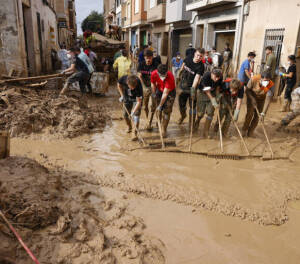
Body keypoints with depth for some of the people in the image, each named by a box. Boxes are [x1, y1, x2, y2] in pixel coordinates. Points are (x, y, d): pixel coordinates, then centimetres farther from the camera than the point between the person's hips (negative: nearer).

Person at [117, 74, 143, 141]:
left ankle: (134, 133, -13)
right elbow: (119, 85, -4)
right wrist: (122, 96, -9)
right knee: (125, 114, 8)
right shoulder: (124, 79, -30)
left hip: (136, 99, -3)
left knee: (135, 115, -15)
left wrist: (133, 112, -39)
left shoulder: (138, 86, -38)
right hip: (127, 98, 4)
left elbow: (139, 101, -33)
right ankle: (129, 127, 35)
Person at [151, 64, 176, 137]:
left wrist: (160, 105, -26)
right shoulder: (154, 74, -26)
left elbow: (165, 94, -32)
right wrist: (154, 95, 5)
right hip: (159, 90, 4)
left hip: (169, 92, -3)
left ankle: (163, 130, 3)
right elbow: (153, 84, -3)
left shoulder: (170, 77, -37)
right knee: (158, 110, 6)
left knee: (166, 111, -7)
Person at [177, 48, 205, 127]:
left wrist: (193, 88, -48)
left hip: (192, 88, -4)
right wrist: (179, 75, 25)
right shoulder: (188, 59, -7)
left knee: (192, 105, 1)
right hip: (183, 86, 4)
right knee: (181, 103, 16)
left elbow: (197, 77, -34)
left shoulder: (200, 66, -20)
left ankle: (191, 123, 16)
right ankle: (183, 115, 46)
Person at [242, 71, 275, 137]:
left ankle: (250, 131, 17)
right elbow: (247, 90, -17)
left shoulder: (271, 85, -34)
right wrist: (253, 99, -30)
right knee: (250, 113, -12)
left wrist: (263, 113, -46)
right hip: (252, 97, -1)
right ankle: (244, 130, 6)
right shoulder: (253, 79, -33)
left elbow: (268, 99, -38)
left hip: (261, 99, 1)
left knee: (257, 115, -1)